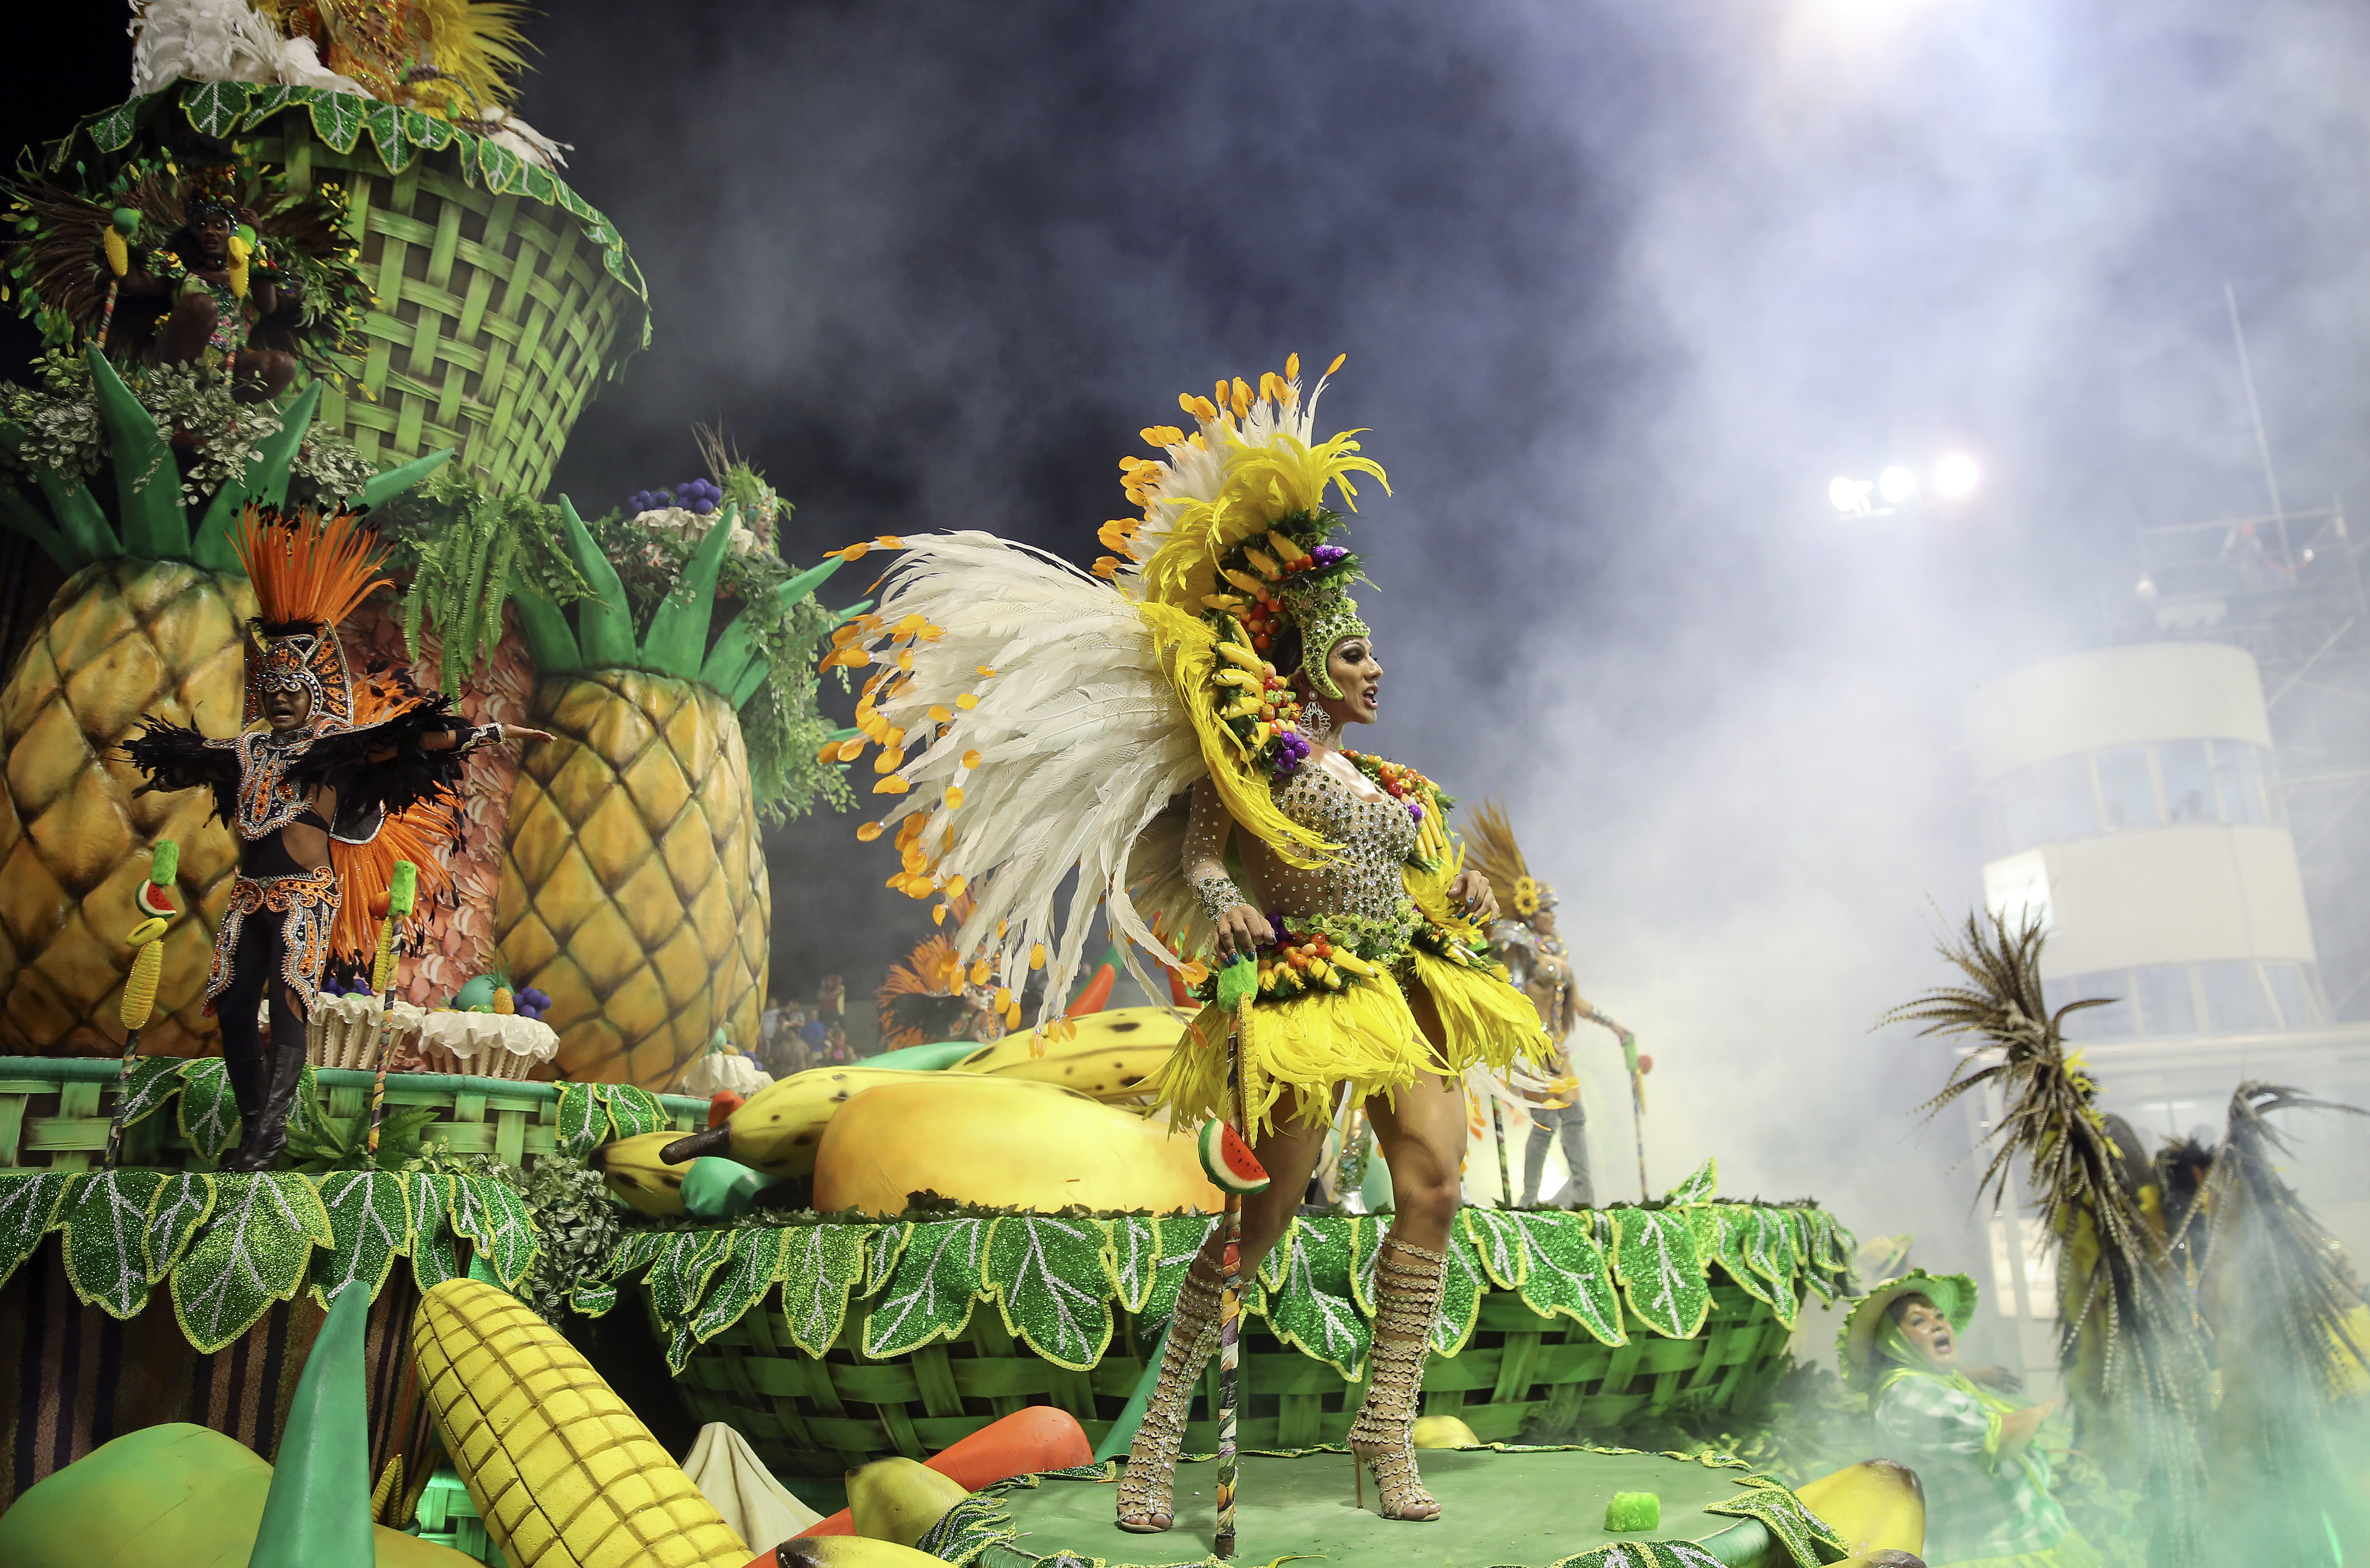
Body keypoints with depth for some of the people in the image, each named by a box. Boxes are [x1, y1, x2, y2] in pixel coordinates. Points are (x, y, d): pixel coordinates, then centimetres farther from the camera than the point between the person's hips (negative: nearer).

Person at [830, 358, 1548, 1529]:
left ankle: (1387, 1424, 7)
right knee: (1264, 1213, -6)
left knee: (1434, 1187, -4)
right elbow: (1193, 848, -9)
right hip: (1306, 993, -7)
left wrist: (1460, 900, 12)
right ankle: (1159, 1428, 8)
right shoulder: (1261, 753, -3)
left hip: (1407, 988, 7)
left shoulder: (1387, 780, 20)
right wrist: (1223, 905, -27)